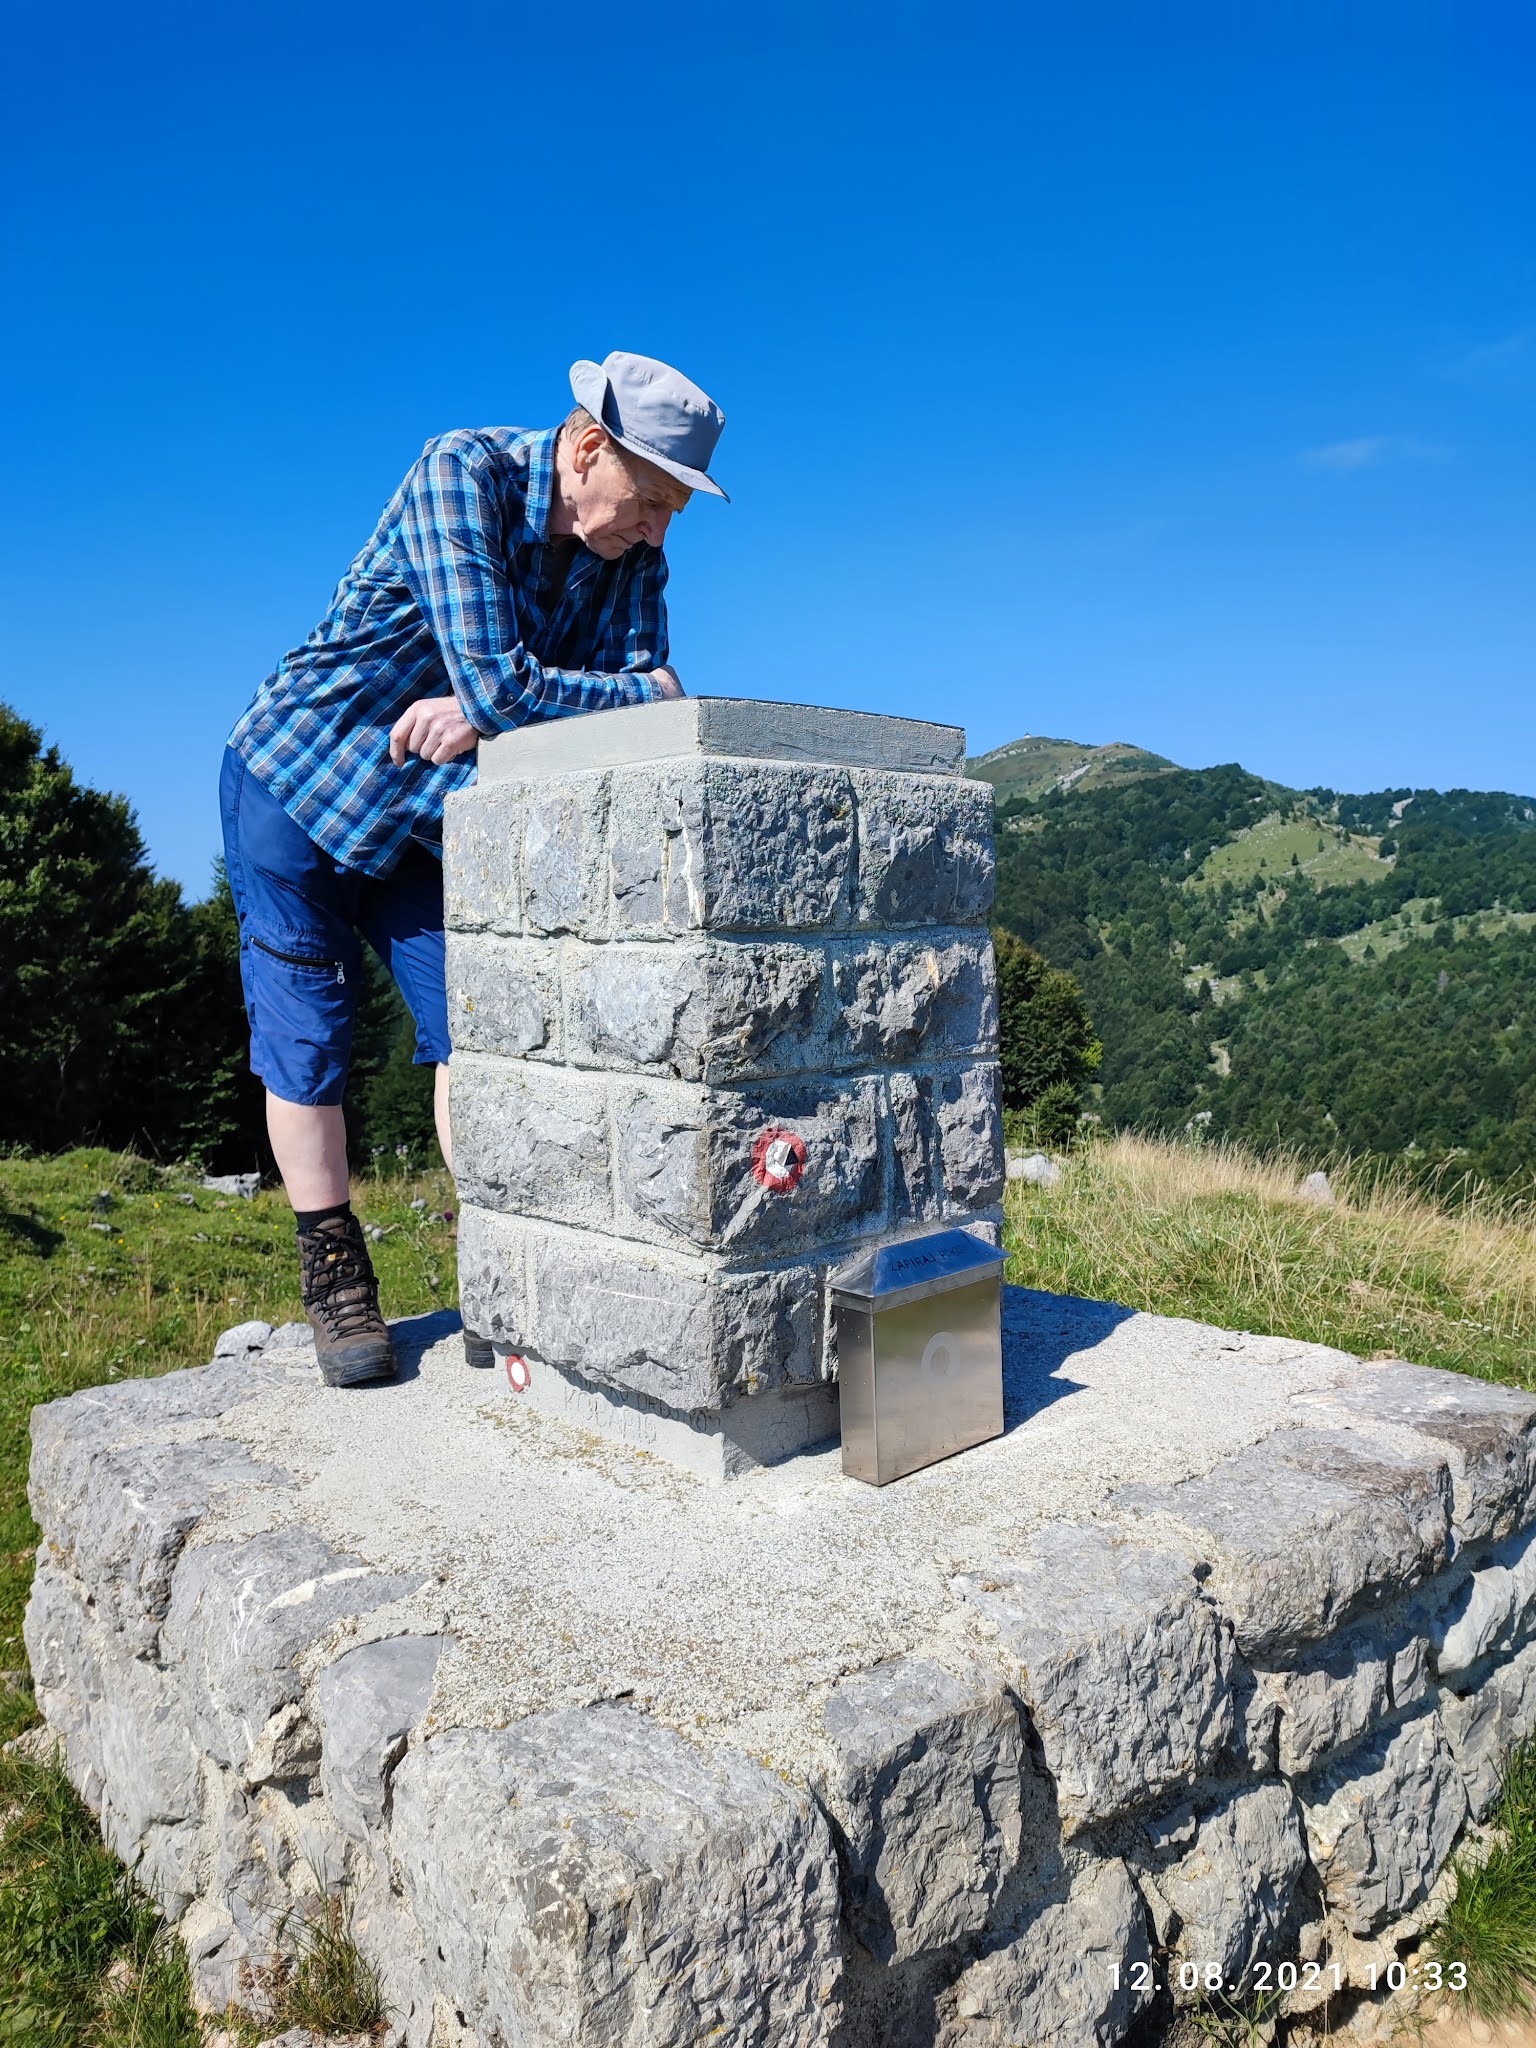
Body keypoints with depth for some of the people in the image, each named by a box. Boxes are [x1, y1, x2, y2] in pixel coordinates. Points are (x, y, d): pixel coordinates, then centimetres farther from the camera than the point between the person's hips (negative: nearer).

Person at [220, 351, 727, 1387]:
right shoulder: (461, 474, -24)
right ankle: (336, 1282, 12)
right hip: (296, 783, -4)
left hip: (429, 813, 5)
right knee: (307, 1040, -1)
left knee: (470, 1023, -3)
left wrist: (482, 717, -30)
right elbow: (500, 685, -34)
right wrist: (648, 690, -21)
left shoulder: (634, 556, -6)